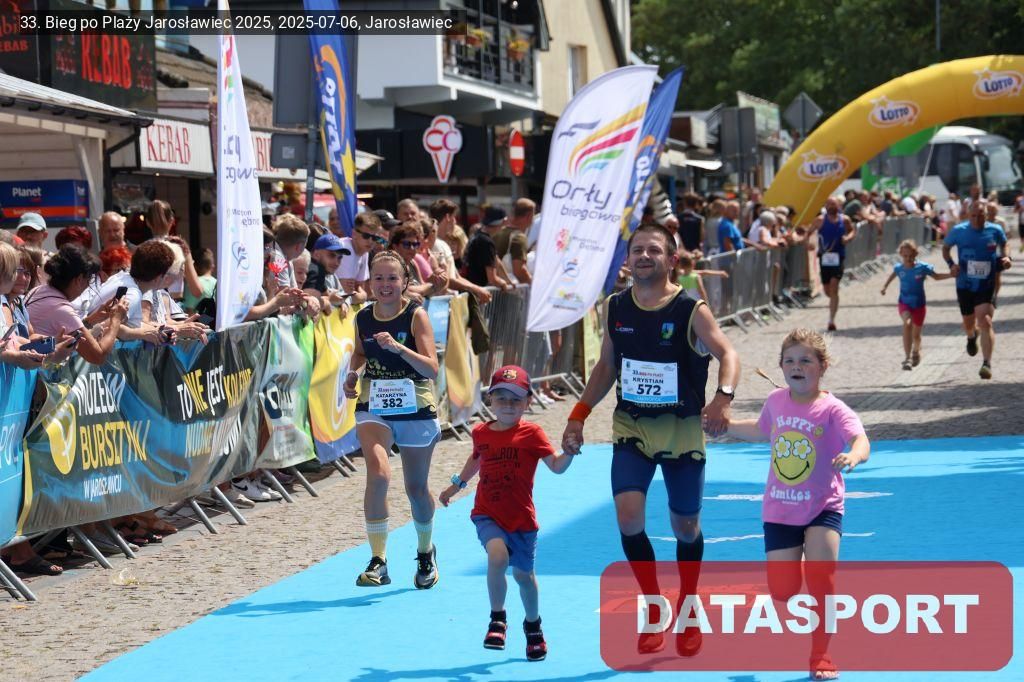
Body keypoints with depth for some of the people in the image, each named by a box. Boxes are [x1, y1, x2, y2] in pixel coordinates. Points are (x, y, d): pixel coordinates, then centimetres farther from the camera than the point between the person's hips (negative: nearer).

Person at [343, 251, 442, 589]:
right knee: (378, 473, -24)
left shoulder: (416, 316, -12)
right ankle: (378, 561, -18)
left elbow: (432, 369, -20)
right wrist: (354, 373, 0)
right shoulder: (363, 318, -1)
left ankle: (425, 552, 40)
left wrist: (398, 348, -34)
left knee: (416, 488, 12)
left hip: (416, 409, -1)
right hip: (373, 407, 2)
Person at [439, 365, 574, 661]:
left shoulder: (531, 434, -8)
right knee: (497, 556, -28)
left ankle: (533, 626, 39)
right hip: (487, 515, 1)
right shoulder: (481, 433, 3)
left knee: (523, 574, 12)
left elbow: (556, 466, -14)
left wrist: (569, 451, -33)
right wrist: (456, 485, 31)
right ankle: (497, 620, -11)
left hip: (521, 518, -1)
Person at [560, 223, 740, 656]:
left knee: (685, 526, 9)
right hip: (631, 426, 2)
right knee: (628, 516, -17)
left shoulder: (691, 311, -12)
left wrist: (723, 398, -42)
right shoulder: (616, 308, 1)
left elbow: (727, 354, -23)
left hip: (682, 430, -2)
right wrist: (579, 415, 5)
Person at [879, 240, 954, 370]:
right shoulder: (899, 268, -7)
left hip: (919, 305, 0)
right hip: (904, 304, 0)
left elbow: (936, 276, 2)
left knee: (916, 335, 9)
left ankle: (916, 352, 46)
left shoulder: (922, 267, -13)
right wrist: (885, 286, 22)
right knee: (907, 323, -30)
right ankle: (908, 357, -29)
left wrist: (951, 274, -8)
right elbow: (893, 275, 17)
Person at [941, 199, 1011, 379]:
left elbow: (1003, 244, 16)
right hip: (965, 285, 2)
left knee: (985, 321, -18)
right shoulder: (958, 231, -6)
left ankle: (987, 363, -17)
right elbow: (945, 247, 10)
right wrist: (951, 264, -7)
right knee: (968, 323, 17)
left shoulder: (995, 231, -5)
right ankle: (972, 336, 56)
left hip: (987, 285, -2)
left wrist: (1005, 257, -3)